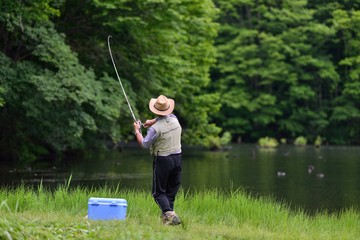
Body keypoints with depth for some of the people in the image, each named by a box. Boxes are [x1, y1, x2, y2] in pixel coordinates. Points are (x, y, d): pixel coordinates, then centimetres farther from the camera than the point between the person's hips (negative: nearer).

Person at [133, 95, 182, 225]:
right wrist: (153, 121, 26)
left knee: (159, 192, 0)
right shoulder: (174, 119, 1)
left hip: (162, 160, -6)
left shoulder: (155, 128, -19)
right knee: (171, 190, 16)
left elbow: (144, 144, -7)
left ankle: (169, 214, -20)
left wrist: (137, 131, 5)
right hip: (177, 158, 6)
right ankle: (166, 215, 18)